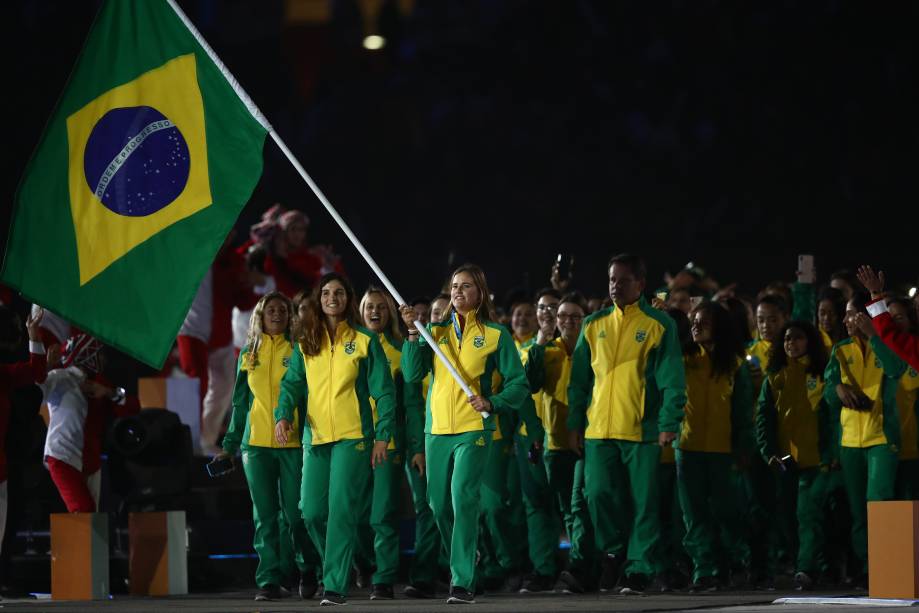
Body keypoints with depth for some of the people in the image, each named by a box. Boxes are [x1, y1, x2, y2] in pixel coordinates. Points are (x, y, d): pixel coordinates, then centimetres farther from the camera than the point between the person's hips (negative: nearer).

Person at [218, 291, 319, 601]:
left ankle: (309, 571, 18)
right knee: (265, 515, 0)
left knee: (295, 514, -2)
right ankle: (268, 580, 2)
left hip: (293, 444, -3)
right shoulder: (249, 355, 13)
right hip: (256, 444, 3)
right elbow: (241, 403, 17)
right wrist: (230, 444, 13)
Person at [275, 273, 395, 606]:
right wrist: (283, 415, -13)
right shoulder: (306, 344, 12)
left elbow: (384, 391, 1)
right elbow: (292, 383, 7)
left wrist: (383, 435, -6)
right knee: (311, 512, 2)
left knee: (341, 511, -11)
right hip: (315, 438, 4)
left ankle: (336, 585, -10)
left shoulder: (365, 341, 2)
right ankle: (337, 565, 26)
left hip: (353, 437, -4)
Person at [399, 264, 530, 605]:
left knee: (463, 498, -16)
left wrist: (492, 403, -14)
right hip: (437, 429, 4)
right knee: (439, 504, 8)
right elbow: (412, 374, 0)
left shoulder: (495, 334, 2)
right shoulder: (436, 331, 10)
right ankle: (460, 567, 29)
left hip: (473, 429, -4)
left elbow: (518, 383, 3)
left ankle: (463, 582, -18)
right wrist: (413, 334, -11)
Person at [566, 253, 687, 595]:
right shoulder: (594, 326, 13)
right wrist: (575, 425, 7)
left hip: (643, 430, -3)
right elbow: (580, 380, 14)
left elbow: (672, 380, -2)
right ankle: (613, 553, 19)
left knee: (643, 502, -1)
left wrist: (669, 424, -11)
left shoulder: (658, 326, 2)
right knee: (599, 496, -3)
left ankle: (640, 568, 5)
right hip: (599, 430, 3)